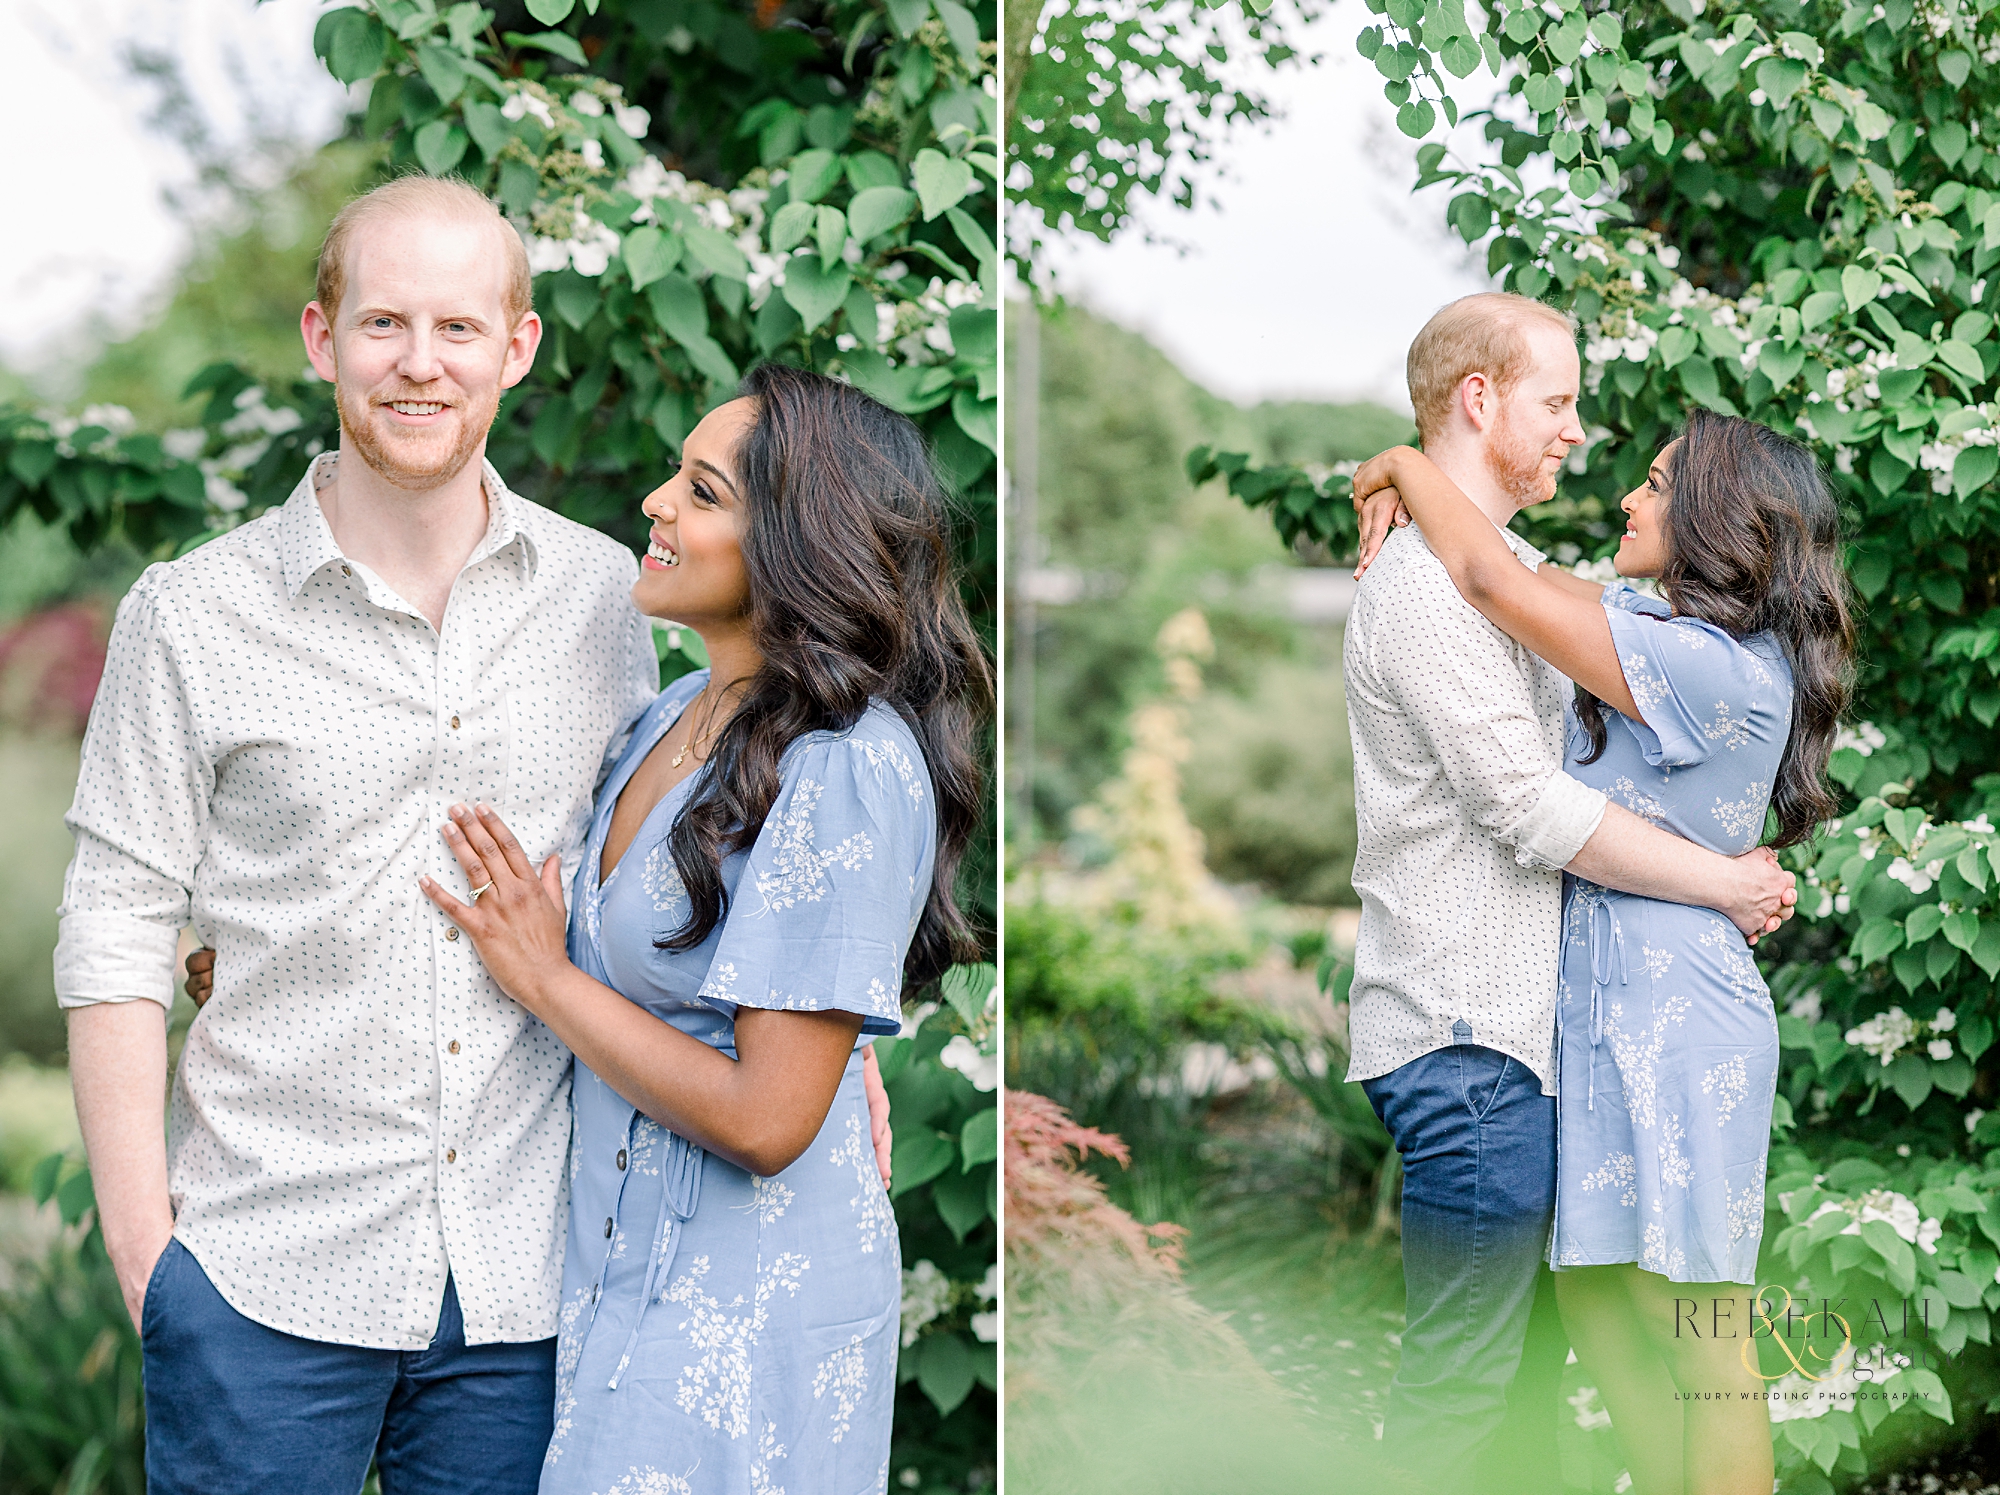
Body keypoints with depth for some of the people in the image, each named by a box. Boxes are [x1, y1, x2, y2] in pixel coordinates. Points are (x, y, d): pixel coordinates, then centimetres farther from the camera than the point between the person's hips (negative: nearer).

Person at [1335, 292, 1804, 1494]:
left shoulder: (1508, 568, 20)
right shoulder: (1426, 581, -13)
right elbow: (1536, 811, -18)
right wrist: (1732, 885, -9)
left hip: (1520, 1022, 10)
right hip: (1470, 1034, -10)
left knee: (1529, 1357, 13)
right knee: (1461, 1376, -6)